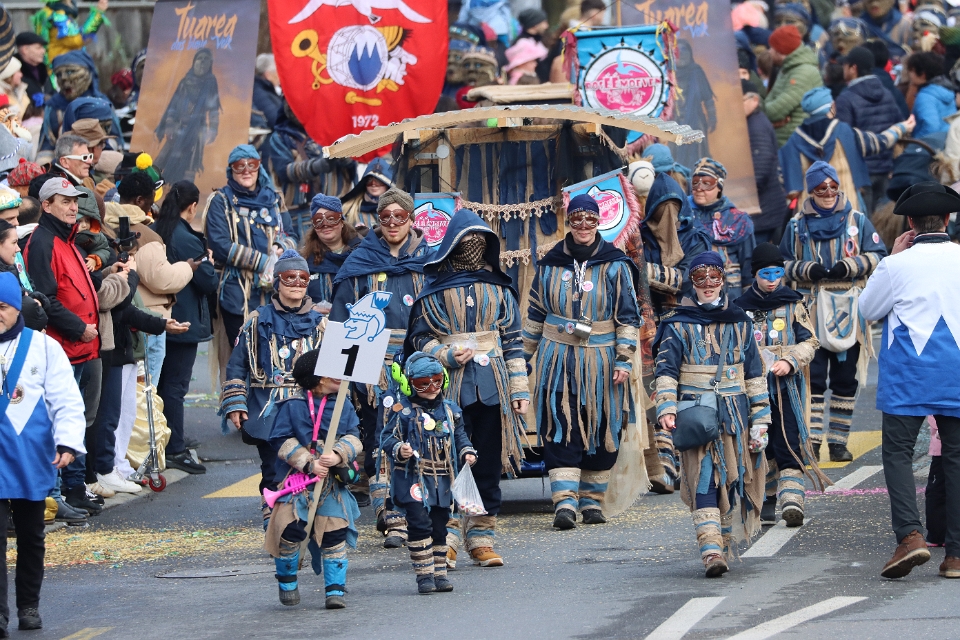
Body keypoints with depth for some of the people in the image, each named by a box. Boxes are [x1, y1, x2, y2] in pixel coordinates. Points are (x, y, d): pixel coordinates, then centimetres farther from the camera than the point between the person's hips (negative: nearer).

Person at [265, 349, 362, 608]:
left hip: (333, 481, 3)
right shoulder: (292, 406, -5)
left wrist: (338, 455, -21)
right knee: (290, 530, -8)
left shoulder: (344, 406, 6)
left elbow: (353, 439, -1)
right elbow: (283, 442, -8)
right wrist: (309, 464, -17)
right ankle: (287, 582, 16)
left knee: (335, 533, -3)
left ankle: (335, 589, 5)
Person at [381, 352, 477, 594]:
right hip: (413, 479, -5)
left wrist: (467, 453, 1)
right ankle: (424, 574, -6)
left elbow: (459, 436, 19)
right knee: (420, 524, -12)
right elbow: (389, 437, -7)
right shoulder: (402, 411, -6)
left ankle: (439, 572, 17)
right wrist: (399, 450, -26)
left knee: (439, 527, 10)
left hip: (442, 480, 5)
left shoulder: (450, 410, 9)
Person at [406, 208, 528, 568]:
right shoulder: (435, 288, 5)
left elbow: (513, 341, 13)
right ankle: (445, 540, -4)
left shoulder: (499, 288, 12)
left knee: (488, 463, 3)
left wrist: (519, 388, 7)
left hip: (492, 386, 3)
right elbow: (420, 338, 6)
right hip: (449, 386, -3)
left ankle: (482, 538, 9)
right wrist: (447, 356, -12)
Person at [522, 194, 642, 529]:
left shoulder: (615, 266, 0)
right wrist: (524, 355, 16)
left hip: (600, 364, 0)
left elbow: (628, 316, 0)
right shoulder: (550, 265, 6)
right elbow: (535, 313, 15)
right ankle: (565, 503, -16)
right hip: (558, 361, 0)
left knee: (601, 434, 4)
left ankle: (592, 501, 15)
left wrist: (624, 360, -8)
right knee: (561, 431, -10)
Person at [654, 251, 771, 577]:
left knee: (730, 480, 6)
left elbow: (755, 374, 12)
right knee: (704, 478, -13)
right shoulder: (678, 324, 4)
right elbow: (666, 370, -1)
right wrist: (666, 408, -17)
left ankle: (724, 543, 20)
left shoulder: (739, 323, 11)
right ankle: (711, 550, -22)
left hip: (734, 414, 3)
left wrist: (759, 420, 6)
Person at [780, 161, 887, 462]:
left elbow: (877, 256, 4)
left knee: (846, 379, 4)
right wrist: (807, 270, -9)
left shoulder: (857, 221, 7)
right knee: (812, 377, -6)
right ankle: (812, 440, -6)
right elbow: (783, 264, 10)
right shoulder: (797, 225, 8)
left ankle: (838, 441, 10)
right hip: (811, 313, -1)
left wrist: (850, 267, -13)